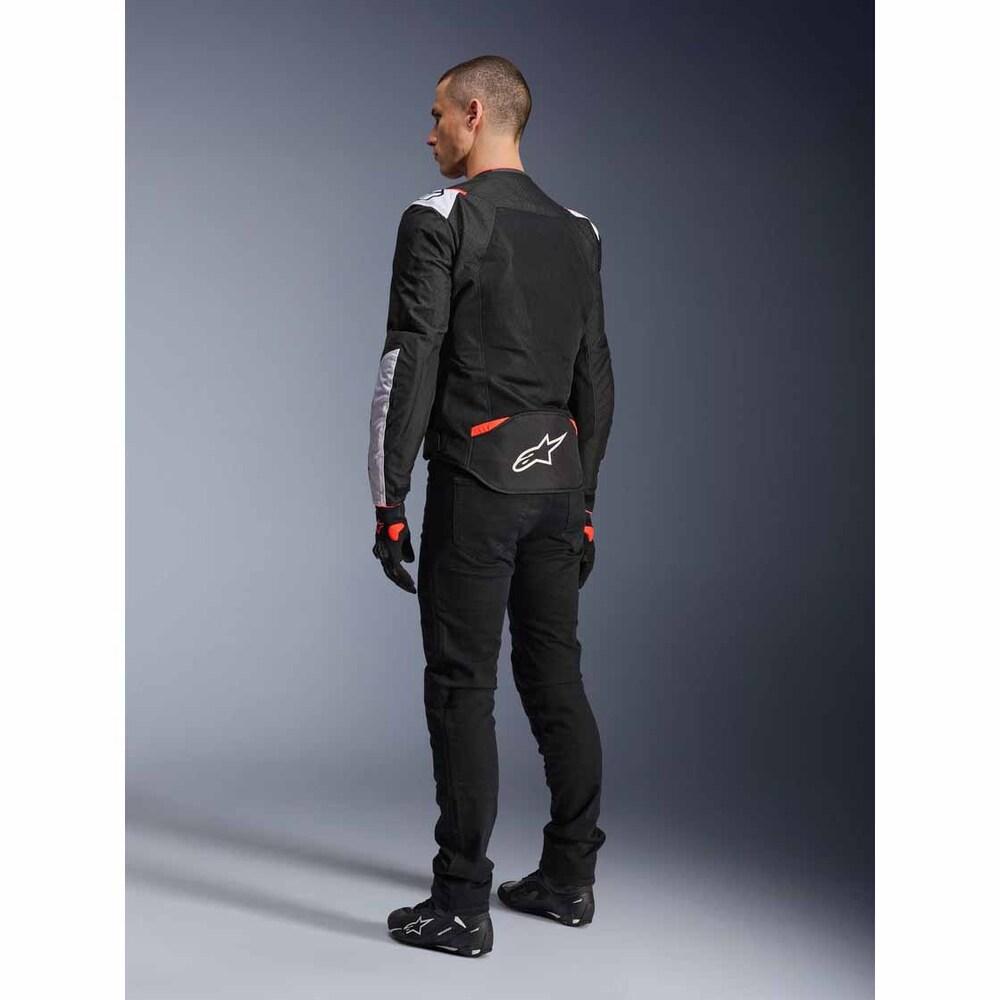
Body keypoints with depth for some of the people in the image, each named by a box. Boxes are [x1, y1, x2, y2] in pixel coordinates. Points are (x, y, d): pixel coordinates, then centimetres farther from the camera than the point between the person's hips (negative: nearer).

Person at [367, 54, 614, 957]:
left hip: (475, 484, -7)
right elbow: (596, 383, 16)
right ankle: (569, 880, 22)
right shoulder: (576, 233, 14)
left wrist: (390, 502, -10)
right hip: (557, 479, 7)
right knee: (556, 680, 13)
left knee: (462, 689, -1)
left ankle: (462, 907, 5)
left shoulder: (441, 220, -7)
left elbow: (410, 367, -14)